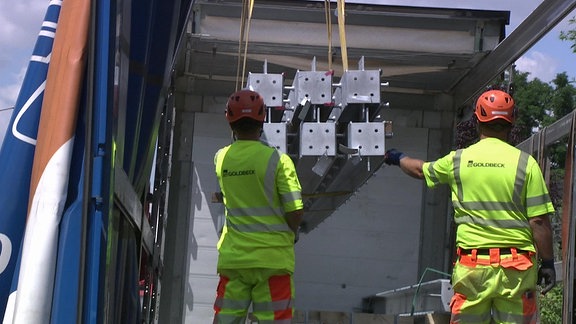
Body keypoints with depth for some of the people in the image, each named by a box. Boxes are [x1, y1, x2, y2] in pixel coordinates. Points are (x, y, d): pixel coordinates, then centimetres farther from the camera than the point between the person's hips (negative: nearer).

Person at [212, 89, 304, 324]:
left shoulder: (221, 158, 1)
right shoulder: (277, 159, -10)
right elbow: (295, 210, -11)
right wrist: (291, 233, 7)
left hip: (233, 258, 3)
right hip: (272, 258, -3)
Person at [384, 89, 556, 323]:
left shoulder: (458, 160, 4)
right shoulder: (525, 163, -4)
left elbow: (420, 170, 24)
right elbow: (539, 221, -7)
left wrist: (398, 158, 45)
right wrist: (547, 263, 3)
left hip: (471, 264, 2)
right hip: (516, 266, -2)